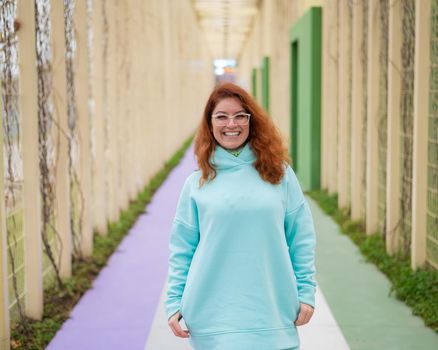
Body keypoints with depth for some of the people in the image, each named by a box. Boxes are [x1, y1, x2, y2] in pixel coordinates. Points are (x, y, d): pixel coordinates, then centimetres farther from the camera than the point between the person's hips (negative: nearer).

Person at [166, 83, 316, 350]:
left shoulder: (278, 173, 5)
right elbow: (182, 248, 6)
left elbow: (301, 237, 5)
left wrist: (306, 292, 1)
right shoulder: (197, 183, 5)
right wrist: (174, 302, 1)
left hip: (272, 312, 1)